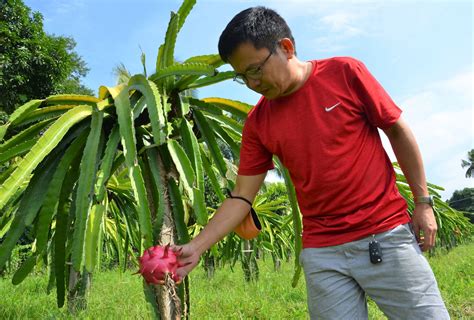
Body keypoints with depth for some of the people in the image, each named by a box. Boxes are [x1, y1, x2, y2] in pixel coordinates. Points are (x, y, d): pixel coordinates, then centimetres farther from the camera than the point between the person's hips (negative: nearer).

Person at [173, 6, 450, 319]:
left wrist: (423, 202, 2)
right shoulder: (257, 123, 1)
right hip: (322, 254, 2)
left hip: (388, 236, -1)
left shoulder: (345, 73, -5)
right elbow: (241, 198, 3)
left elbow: (398, 131, 2)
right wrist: (195, 247, -4)